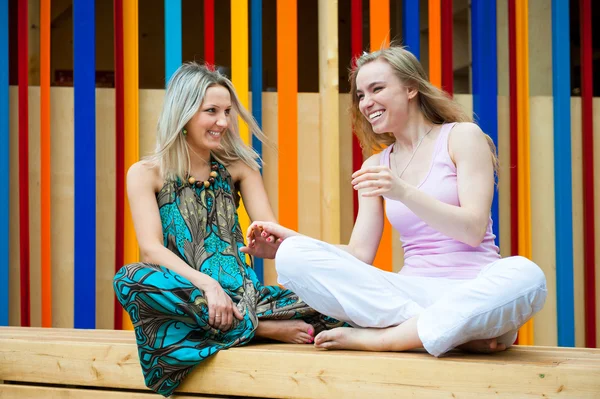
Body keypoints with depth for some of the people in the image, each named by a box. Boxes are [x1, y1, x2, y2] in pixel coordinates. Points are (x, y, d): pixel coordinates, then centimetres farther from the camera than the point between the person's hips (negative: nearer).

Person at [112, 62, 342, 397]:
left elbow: (272, 234, 2)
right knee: (132, 279, -36)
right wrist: (206, 284, -28)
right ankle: (256, 327, -27)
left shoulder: (238, 168, 13)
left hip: (241, 294, 1)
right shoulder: (146, 174, 3)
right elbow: (151, 248, -11)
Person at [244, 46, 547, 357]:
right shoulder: (375, 167, 18)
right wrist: (291, 241, -3)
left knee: (525, 275, -39)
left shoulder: (462, 136, 5)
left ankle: (379, 337, -26)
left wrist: (403, 192, -20)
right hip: (411, 291, 4)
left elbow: (473, 230, -7)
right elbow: (360, 254, 11)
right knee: (293, 256, -19)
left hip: (468, 291, -3)